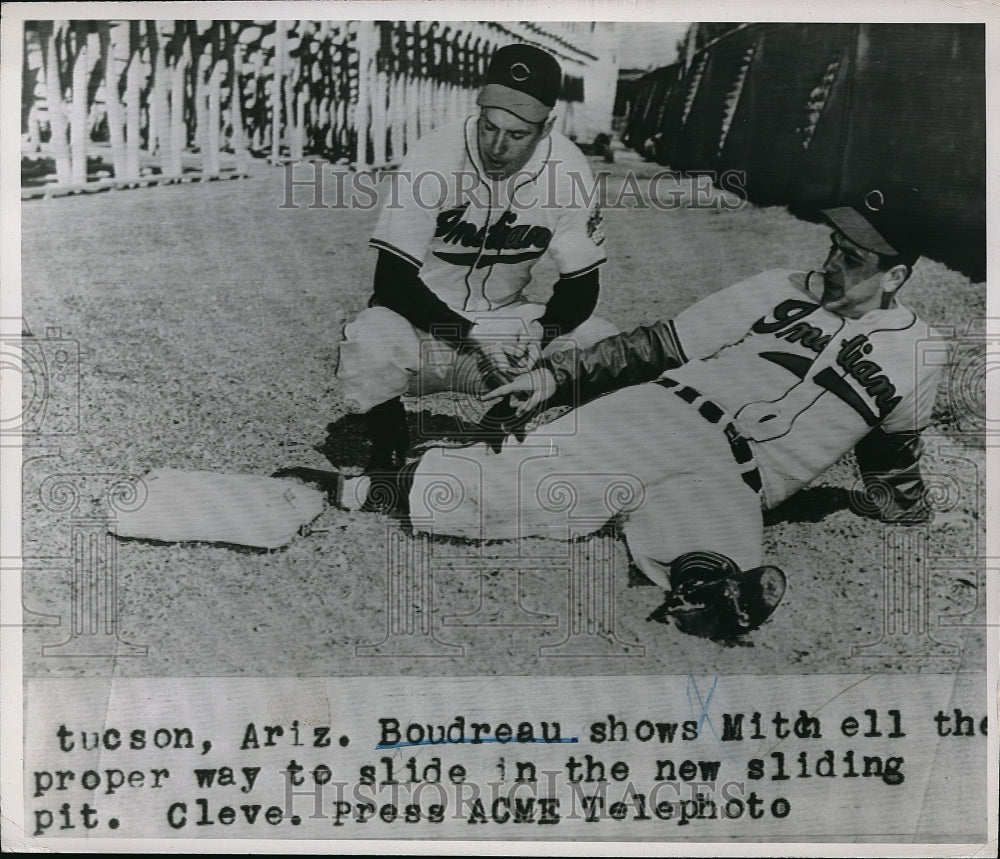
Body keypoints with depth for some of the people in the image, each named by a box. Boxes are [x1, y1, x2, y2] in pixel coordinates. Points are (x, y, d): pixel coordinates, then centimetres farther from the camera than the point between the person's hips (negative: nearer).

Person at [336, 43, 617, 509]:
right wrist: (470, 332, -32)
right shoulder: (433, 155, -21)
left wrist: (537, 335, -26)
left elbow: (582, 284, -6)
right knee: (369, 346, -35)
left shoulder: (568, 169, -13)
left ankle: (508, 420, 9)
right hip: (423, 318, -3)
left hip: (506, 319, 3)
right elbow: (391, 278, -21)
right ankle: (387, 442, -1)